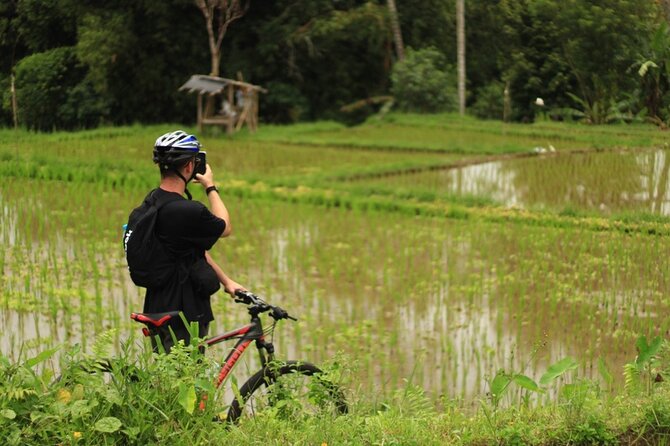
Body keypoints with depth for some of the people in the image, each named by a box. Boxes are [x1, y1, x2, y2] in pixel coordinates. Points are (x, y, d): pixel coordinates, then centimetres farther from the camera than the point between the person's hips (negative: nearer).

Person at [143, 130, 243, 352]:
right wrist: (210, 186, 7)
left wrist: (226, 280, 17)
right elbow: (225, 228, -4)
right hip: (183, 316, -9)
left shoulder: (154, 201, 6)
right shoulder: (187, 211, -25)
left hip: (158, 311, 10)